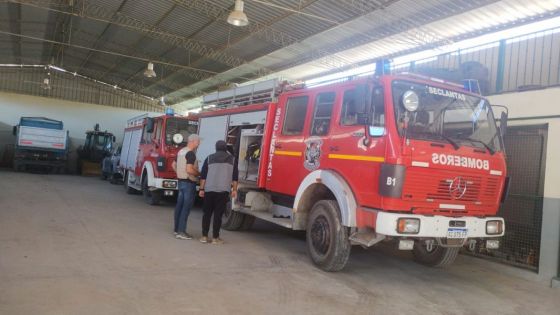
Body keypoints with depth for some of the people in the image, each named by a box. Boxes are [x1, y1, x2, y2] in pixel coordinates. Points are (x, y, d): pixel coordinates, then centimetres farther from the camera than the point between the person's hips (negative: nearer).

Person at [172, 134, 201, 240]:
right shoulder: (191, 153, -18)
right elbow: (189, 170, -26)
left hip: (181, 181, 9)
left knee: (179, 206, 14)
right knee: (186, 207, -6)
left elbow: (174, 165, 20)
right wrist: (199, 173, -11)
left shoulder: (181, 151, 11)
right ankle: (181, 232, -5)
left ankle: (177, 229, 21)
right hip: (189, 183, -9)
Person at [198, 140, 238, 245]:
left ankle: (204, 236, 11)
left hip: (209, 190, 1)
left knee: (207, 213, 10)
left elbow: (203, 175, 4)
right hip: (223, 190, -1)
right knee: (218, 214, 2)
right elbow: (235, 177, 6)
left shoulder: (209, 158, 8)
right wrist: (234, 190, 10)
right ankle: (215, 238, 3)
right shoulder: (232, 159, 8)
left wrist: (201, 189, 8)